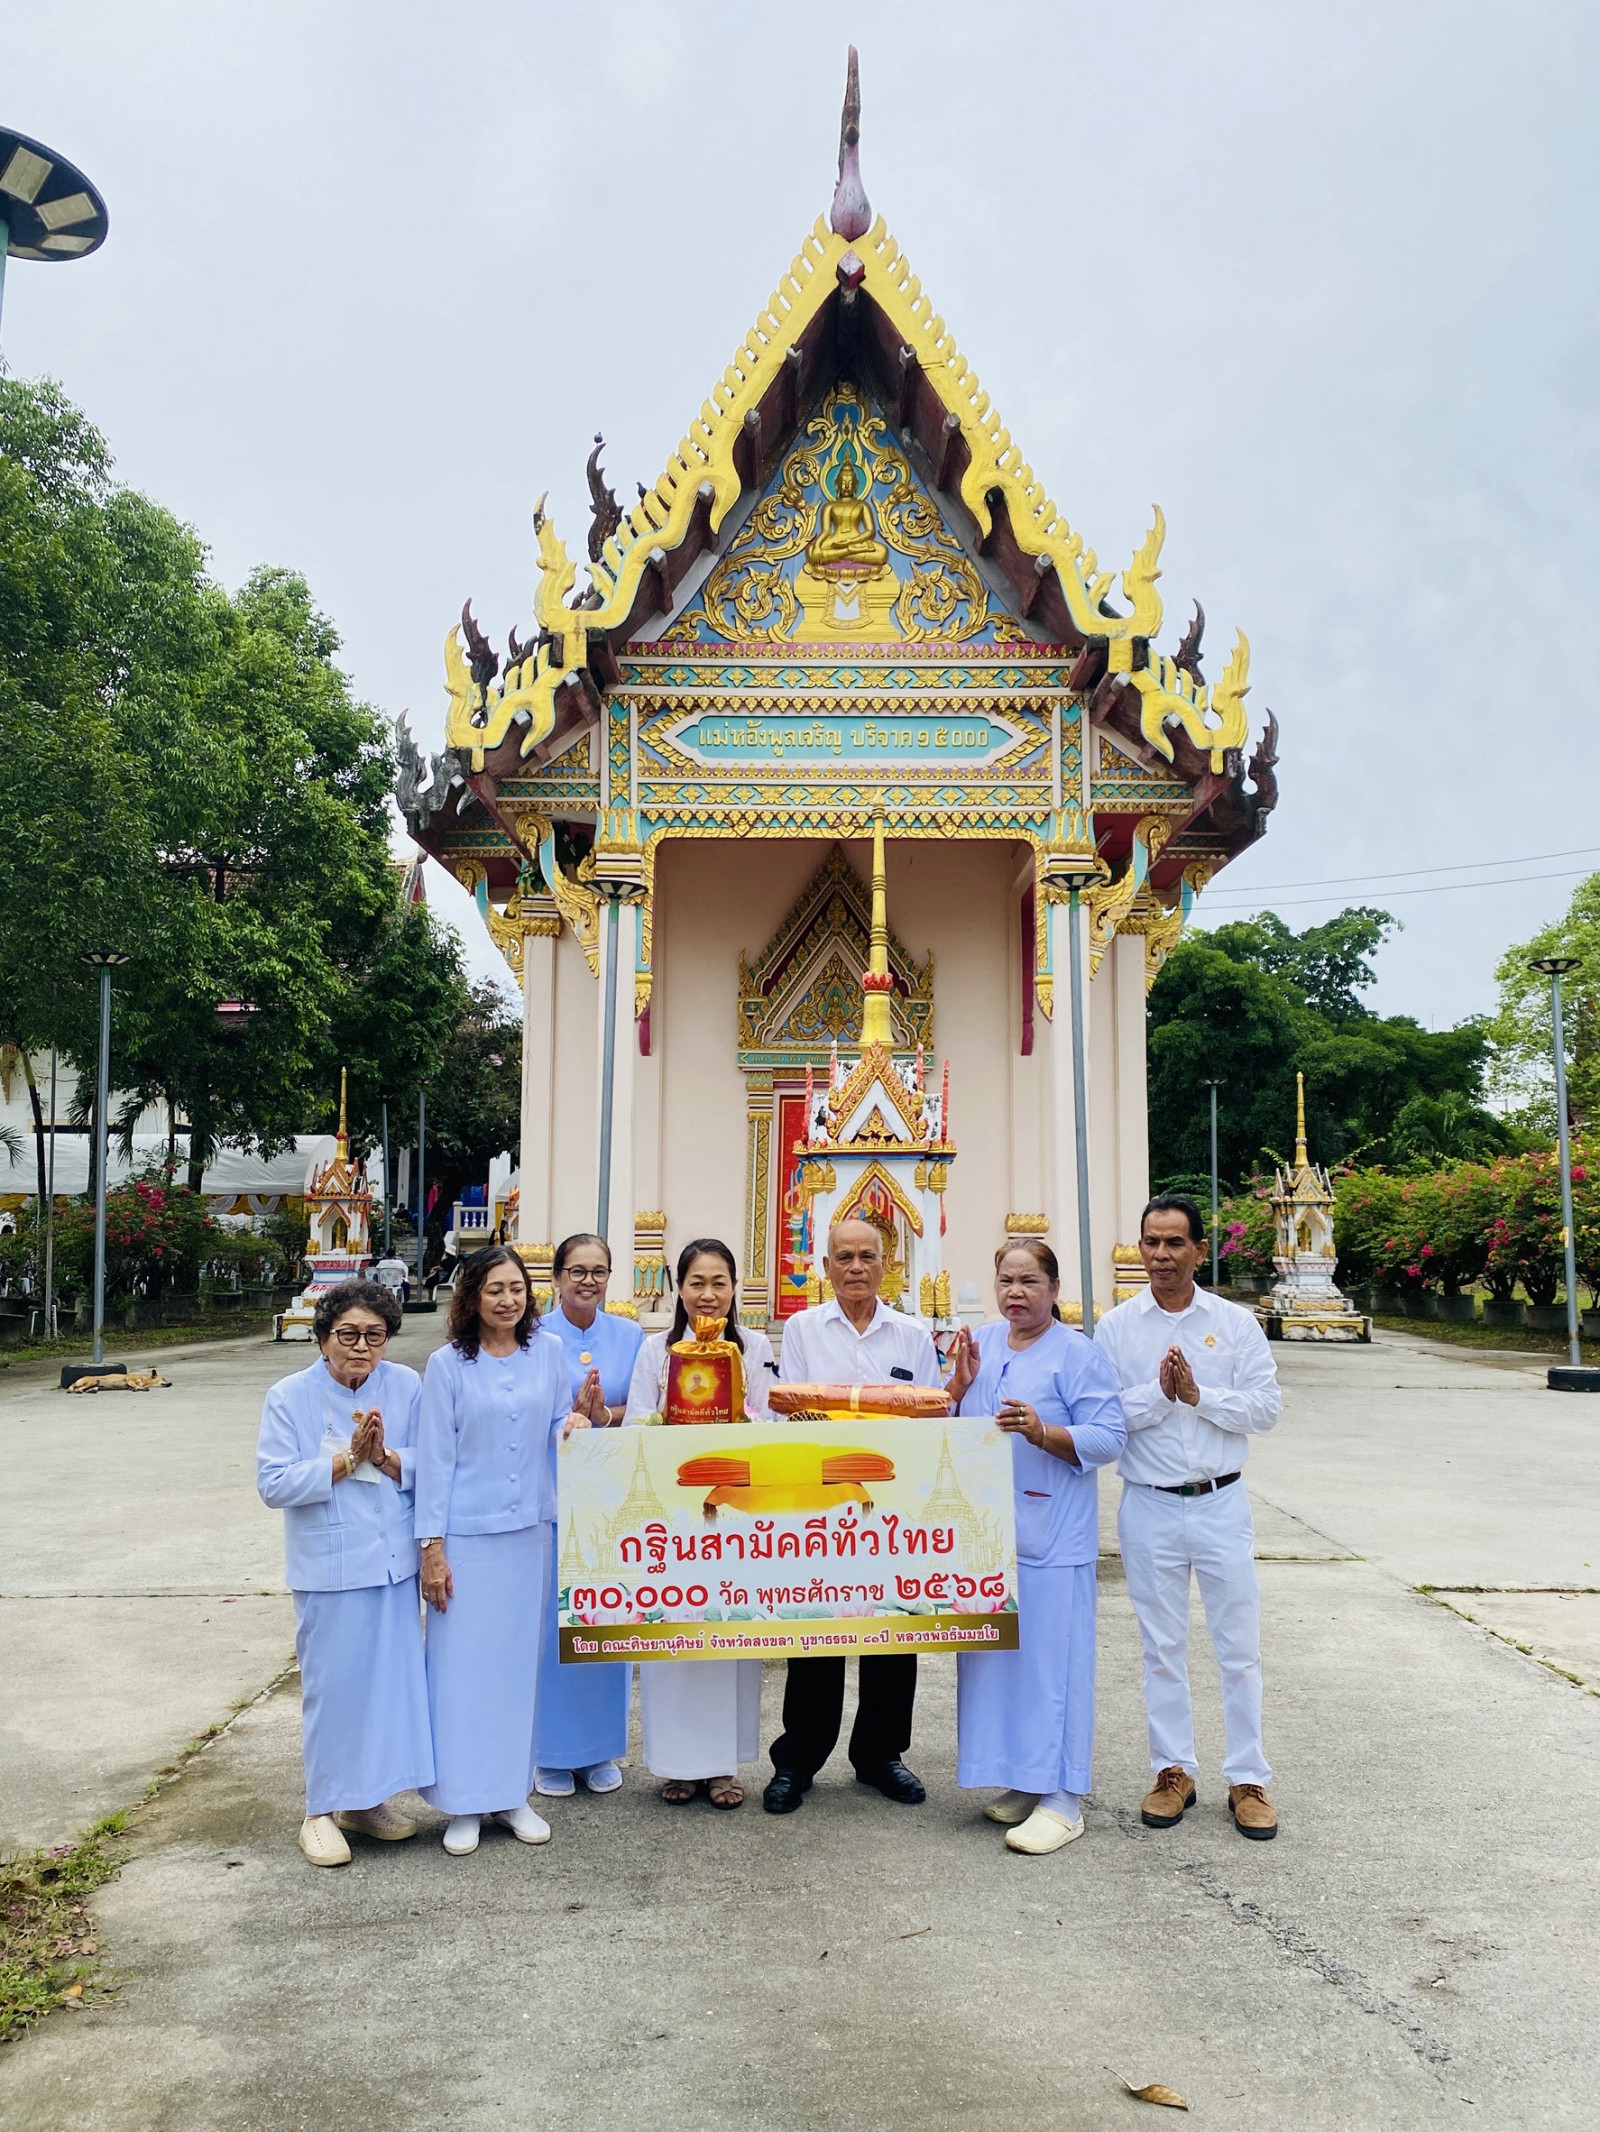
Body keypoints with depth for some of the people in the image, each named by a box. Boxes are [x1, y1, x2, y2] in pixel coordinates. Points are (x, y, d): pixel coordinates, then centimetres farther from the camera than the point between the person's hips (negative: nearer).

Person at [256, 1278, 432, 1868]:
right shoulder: (290, 1398, -7)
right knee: (332, 1684, 3)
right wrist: (348, 1459, -19)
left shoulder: (406, 1386, 0)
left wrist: (386, 1457, -19)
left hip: (394, 1563, 3)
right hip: (329, 1569, -3)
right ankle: (321, 1810, 21)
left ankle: (367, 1798, 29)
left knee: (391, 1679, 10)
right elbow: (274, 1484, -12)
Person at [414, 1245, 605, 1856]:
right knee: (461, 1663, 2)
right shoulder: (448, 1364, -5)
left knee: (519, 1660, 11)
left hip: (530, 1530, 3)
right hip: (467, 1535, -3)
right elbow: (434, 1455, -5)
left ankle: (512, 1793, 25)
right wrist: (431, 1546, -8)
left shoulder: (548, 1352, 4)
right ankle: (463, 1803, 16)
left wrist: (580, 1414, -12)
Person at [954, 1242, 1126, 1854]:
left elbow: (1108, 1436, -14)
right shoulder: (983, 1343, 12)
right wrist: (958, 1383, 3)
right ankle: (1023, 1781, 27)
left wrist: (1042, 1431, -25)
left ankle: (1062, 1797, 8)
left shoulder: (1077, 1353, -7)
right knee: (993, 1653, 12)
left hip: (1051, 1537, -7)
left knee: (1052, 1656, -3)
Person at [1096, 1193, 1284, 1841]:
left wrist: (1198, 1395, -17)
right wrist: (1159, 1393, -19)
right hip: (1149, 1507, 0)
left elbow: (1266, 1406, -7)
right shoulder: (1116, 1326, -1)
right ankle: (1173, 1771, 25)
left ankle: (1247, 1779, 20)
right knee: (1162, 1647, 11)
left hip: (1220, 1503, 0)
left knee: (1239, 1645, 7)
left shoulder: (1235, 1323, 0)